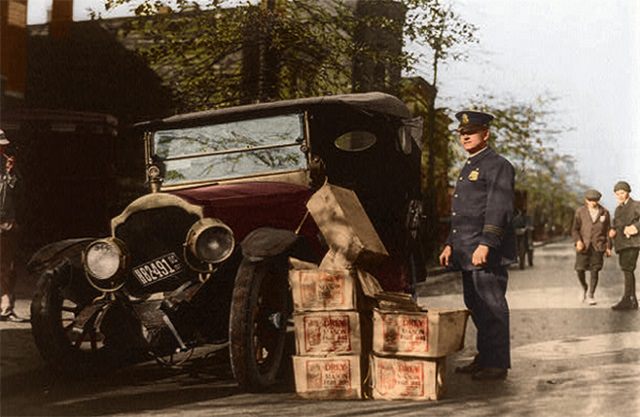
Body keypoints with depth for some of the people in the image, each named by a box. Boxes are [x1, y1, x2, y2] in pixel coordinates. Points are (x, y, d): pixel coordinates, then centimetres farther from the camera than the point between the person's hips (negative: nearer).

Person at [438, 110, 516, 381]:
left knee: (492, 306, -5)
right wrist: (450, 244, 19)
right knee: (475, 306, 13)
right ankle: (484, 358, 22)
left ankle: (497, 364, 1)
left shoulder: (498, 166, -7)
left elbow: (499, 209, -16)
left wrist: (485, 245, -23)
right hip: (467, 253, 9)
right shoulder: (468, 168, 22)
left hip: (487, 253, -9)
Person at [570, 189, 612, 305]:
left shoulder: (604, 213, 3)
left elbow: (607, 230, 8)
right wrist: (578, 241, -17)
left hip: (598, 246, 0)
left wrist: (608, 247, 3)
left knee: (594, 270, -6)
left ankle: (590, 295, 5)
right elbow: (575, 229, 1)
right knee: (580, 269, -6)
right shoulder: (580, 211, 0)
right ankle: (584, 288, 22)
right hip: (583, 245, 0)